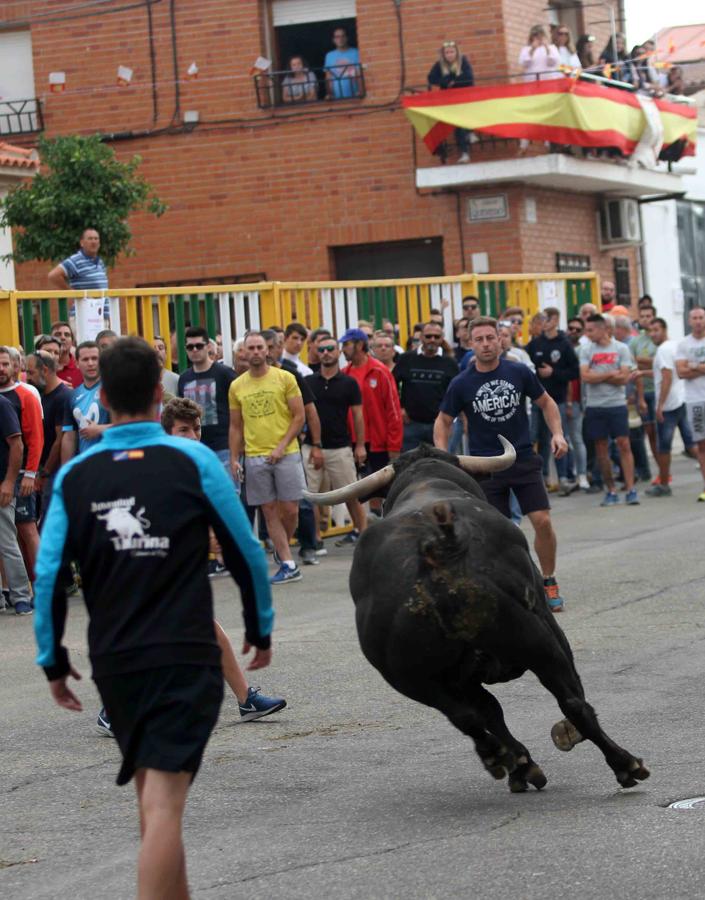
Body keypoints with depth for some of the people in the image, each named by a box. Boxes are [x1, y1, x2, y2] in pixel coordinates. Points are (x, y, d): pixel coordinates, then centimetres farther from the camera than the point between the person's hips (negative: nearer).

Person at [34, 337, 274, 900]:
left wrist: (53, 662, 9)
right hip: (185, 656, -4)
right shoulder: (193, 461, -5)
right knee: (163, 804, -10)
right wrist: (261, 629, 13)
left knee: (152, 794, 21)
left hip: (113, 661, 4)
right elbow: (246, 552, -1)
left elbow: (48, 574, -1)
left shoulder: (74, 476, 1)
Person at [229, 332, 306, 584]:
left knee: (289, 510, -3)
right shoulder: (236, 386, 7)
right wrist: (234, 458, 3)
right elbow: (235, 426, 12)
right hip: (254, 457, 2)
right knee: (269, 512, 2)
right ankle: (288, 565, 5)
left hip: (286, 454, -2)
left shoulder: (285, 378, -1)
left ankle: (282, 551, 24)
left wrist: (281, 447, -11)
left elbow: (299, 417, -2)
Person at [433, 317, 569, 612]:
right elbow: (443, 421, 6)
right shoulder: (461, 384, -5)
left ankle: (549, 584, 10)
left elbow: (545, 403, 10)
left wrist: (557, 434, -4)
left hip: (523, 458, 1)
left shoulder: (519, 372, -3)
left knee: (542, 521, -8)